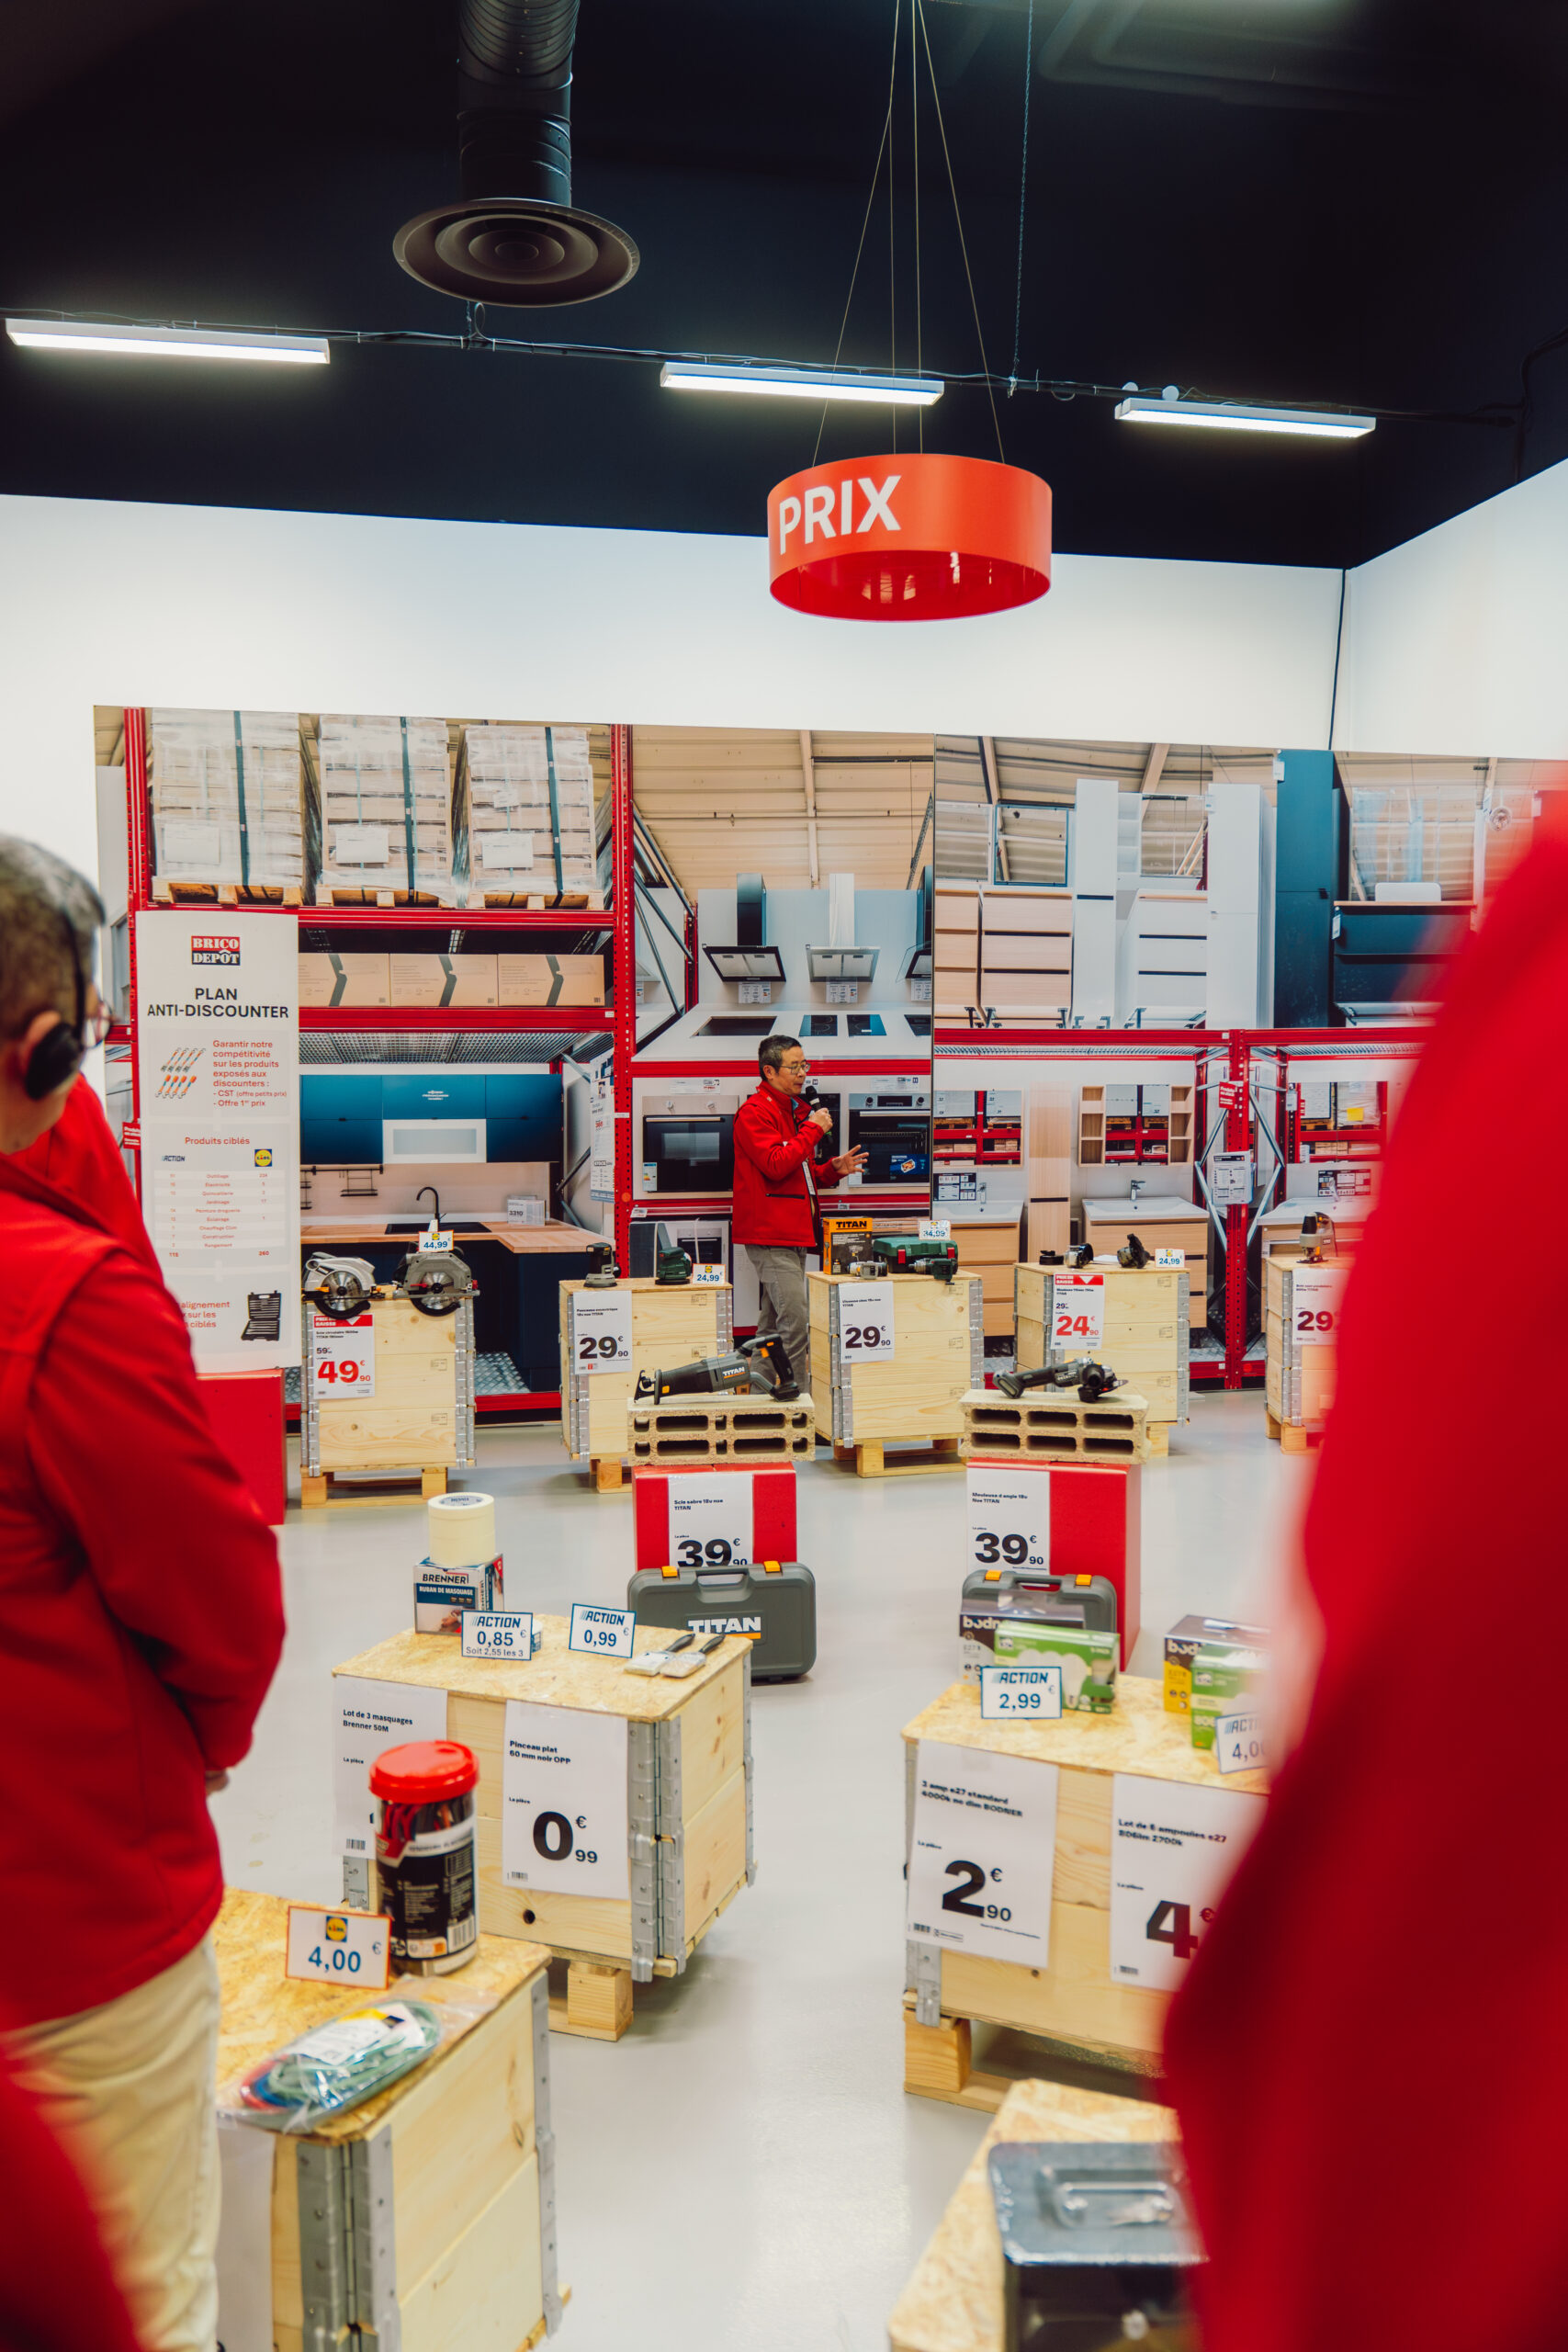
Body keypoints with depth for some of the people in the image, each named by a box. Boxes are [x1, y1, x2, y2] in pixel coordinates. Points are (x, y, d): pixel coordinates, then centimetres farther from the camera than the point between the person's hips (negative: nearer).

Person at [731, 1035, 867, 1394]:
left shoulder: (794, 1111, 22)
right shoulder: (756, 1111, -9)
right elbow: (775, 1165, -22)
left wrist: (833, 1169, 10)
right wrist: (813, 1129, -15)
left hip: (793, 1234, 10)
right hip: (770, 1234, -10)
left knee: (774, 1323, 13)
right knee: (795, 1323, -15)